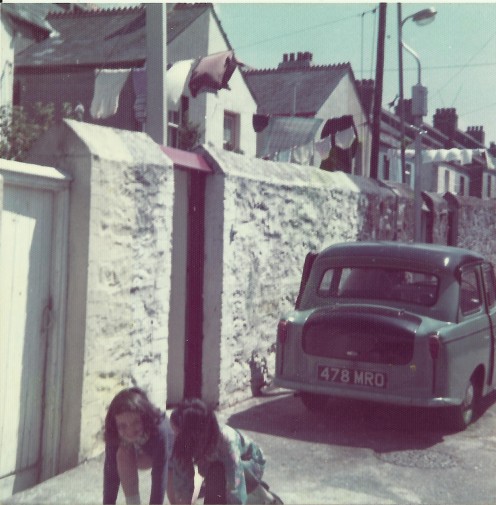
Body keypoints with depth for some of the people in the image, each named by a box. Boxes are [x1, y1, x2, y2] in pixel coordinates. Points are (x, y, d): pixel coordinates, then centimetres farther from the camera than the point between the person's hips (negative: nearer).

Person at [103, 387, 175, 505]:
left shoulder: (160, 430, -45)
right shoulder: (114, 434, -33)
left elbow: (159, 479, -44)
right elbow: (111, 471, -30)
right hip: (145, 454, 2)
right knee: (123, 454, -29)